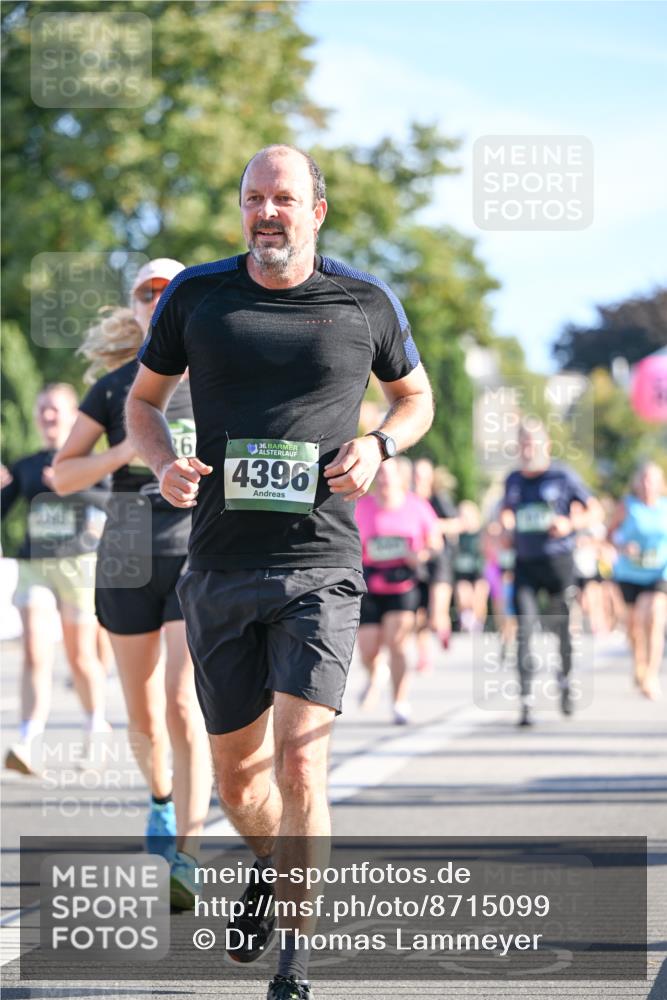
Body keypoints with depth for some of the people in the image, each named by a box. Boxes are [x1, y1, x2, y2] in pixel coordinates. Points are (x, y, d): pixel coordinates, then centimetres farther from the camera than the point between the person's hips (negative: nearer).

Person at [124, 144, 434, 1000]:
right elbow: (143, 399, 15)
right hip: (219, 567, 2)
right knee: (237, 771, 11)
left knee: (300, 759, -16)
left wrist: (378, 447, -4)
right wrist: (164, 464, -6)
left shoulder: (365, 303, 2)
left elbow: (416, 396, 18)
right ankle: (269, 863, 45)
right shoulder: (195, 296, 3)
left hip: (320, 566, -2)